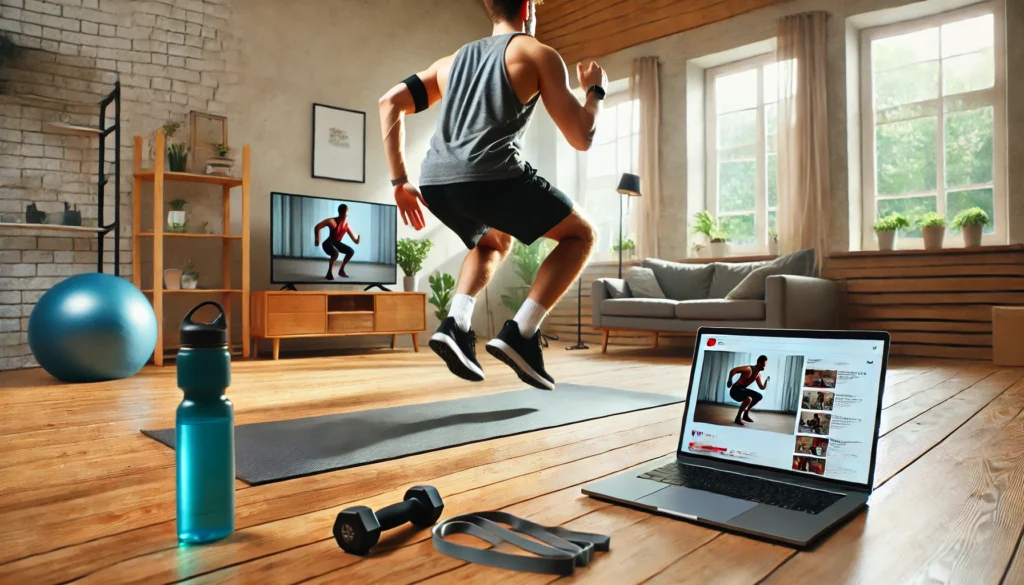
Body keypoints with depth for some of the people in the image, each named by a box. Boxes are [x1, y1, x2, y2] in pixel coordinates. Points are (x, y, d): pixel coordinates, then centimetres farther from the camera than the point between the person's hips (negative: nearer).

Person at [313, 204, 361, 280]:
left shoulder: (347, 226, -8)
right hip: (328, 243, -6)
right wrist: (317, 239, -20)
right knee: (336, 253, -34)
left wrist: (359, 238, -28)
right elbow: (317, 227, -20)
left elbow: (356, 241, -6)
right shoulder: (332, 221, -22)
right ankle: (329, 272, -15)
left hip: (337, 243, 6)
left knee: (351, 251, -1)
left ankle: (341, 270, 13)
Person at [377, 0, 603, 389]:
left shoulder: (454, 60, 30)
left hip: (434, 182, 6)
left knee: (494, 242, 35)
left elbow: (390, 103, 22)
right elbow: (581, 138, 10)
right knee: (581, 235, 16)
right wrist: (595, 90, 30)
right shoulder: (539, 54, 14)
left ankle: (456, 325, 12)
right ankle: (520, 334, 1)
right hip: (490, 177, -6)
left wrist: (399, 182, 21)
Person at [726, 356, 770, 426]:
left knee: (759, 396, 15)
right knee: (749, 399, -34)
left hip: (743, 389, 10)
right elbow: (734, 370, -26)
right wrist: (730, 381, -28)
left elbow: (762, 388, 13)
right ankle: (738, 418, -17)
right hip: (735, 390, -10)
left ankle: (745, 414, 21)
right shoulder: (749, 369, -19)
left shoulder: (758, 375, 9)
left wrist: (766, 380, -4)